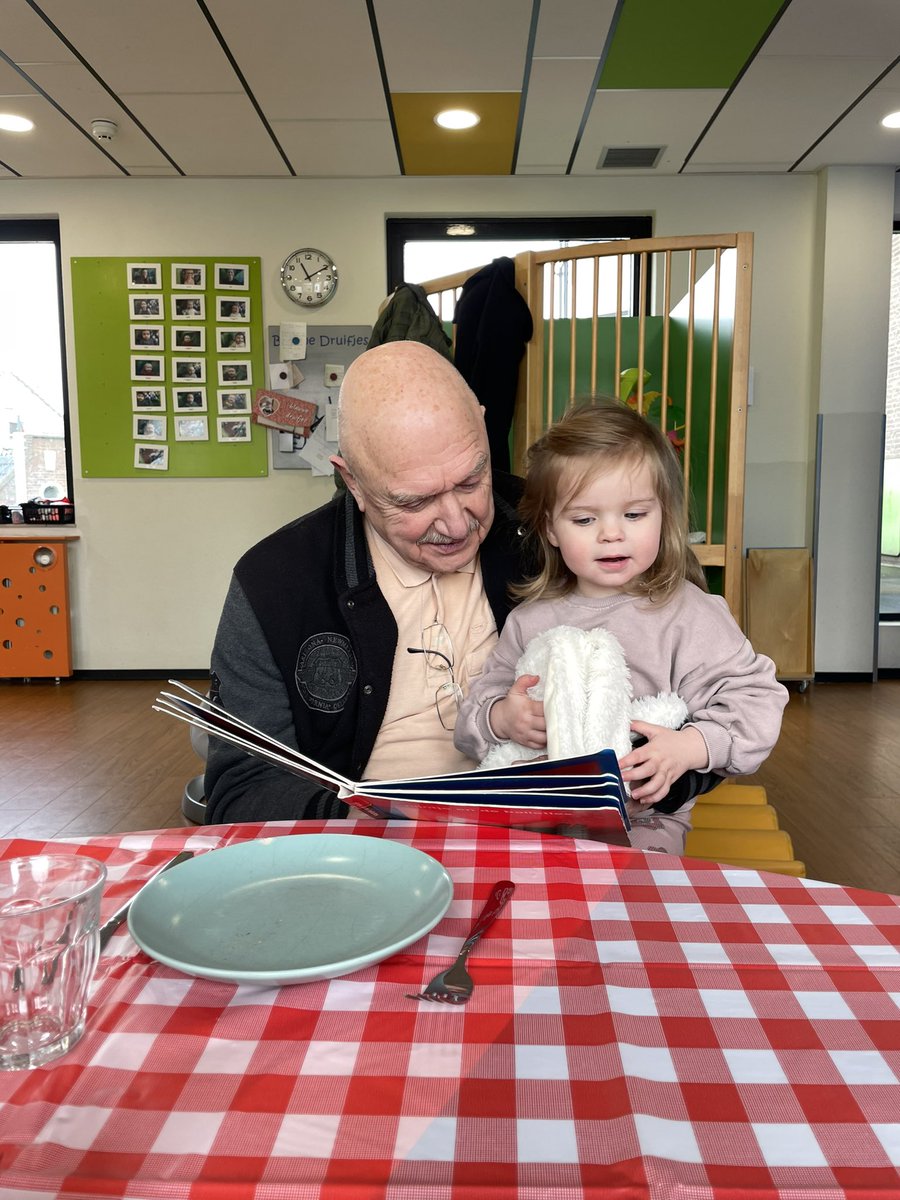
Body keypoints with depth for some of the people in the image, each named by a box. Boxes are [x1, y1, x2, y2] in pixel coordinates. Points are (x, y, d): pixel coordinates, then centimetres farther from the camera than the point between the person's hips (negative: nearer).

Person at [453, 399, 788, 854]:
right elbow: (471, 716, 12)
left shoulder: (685, 614, -3)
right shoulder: (529, 620, 7)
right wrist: (500, 718, -12)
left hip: (642, 819, -2)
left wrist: (688, 748, -20)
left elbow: (755, 699, -5)